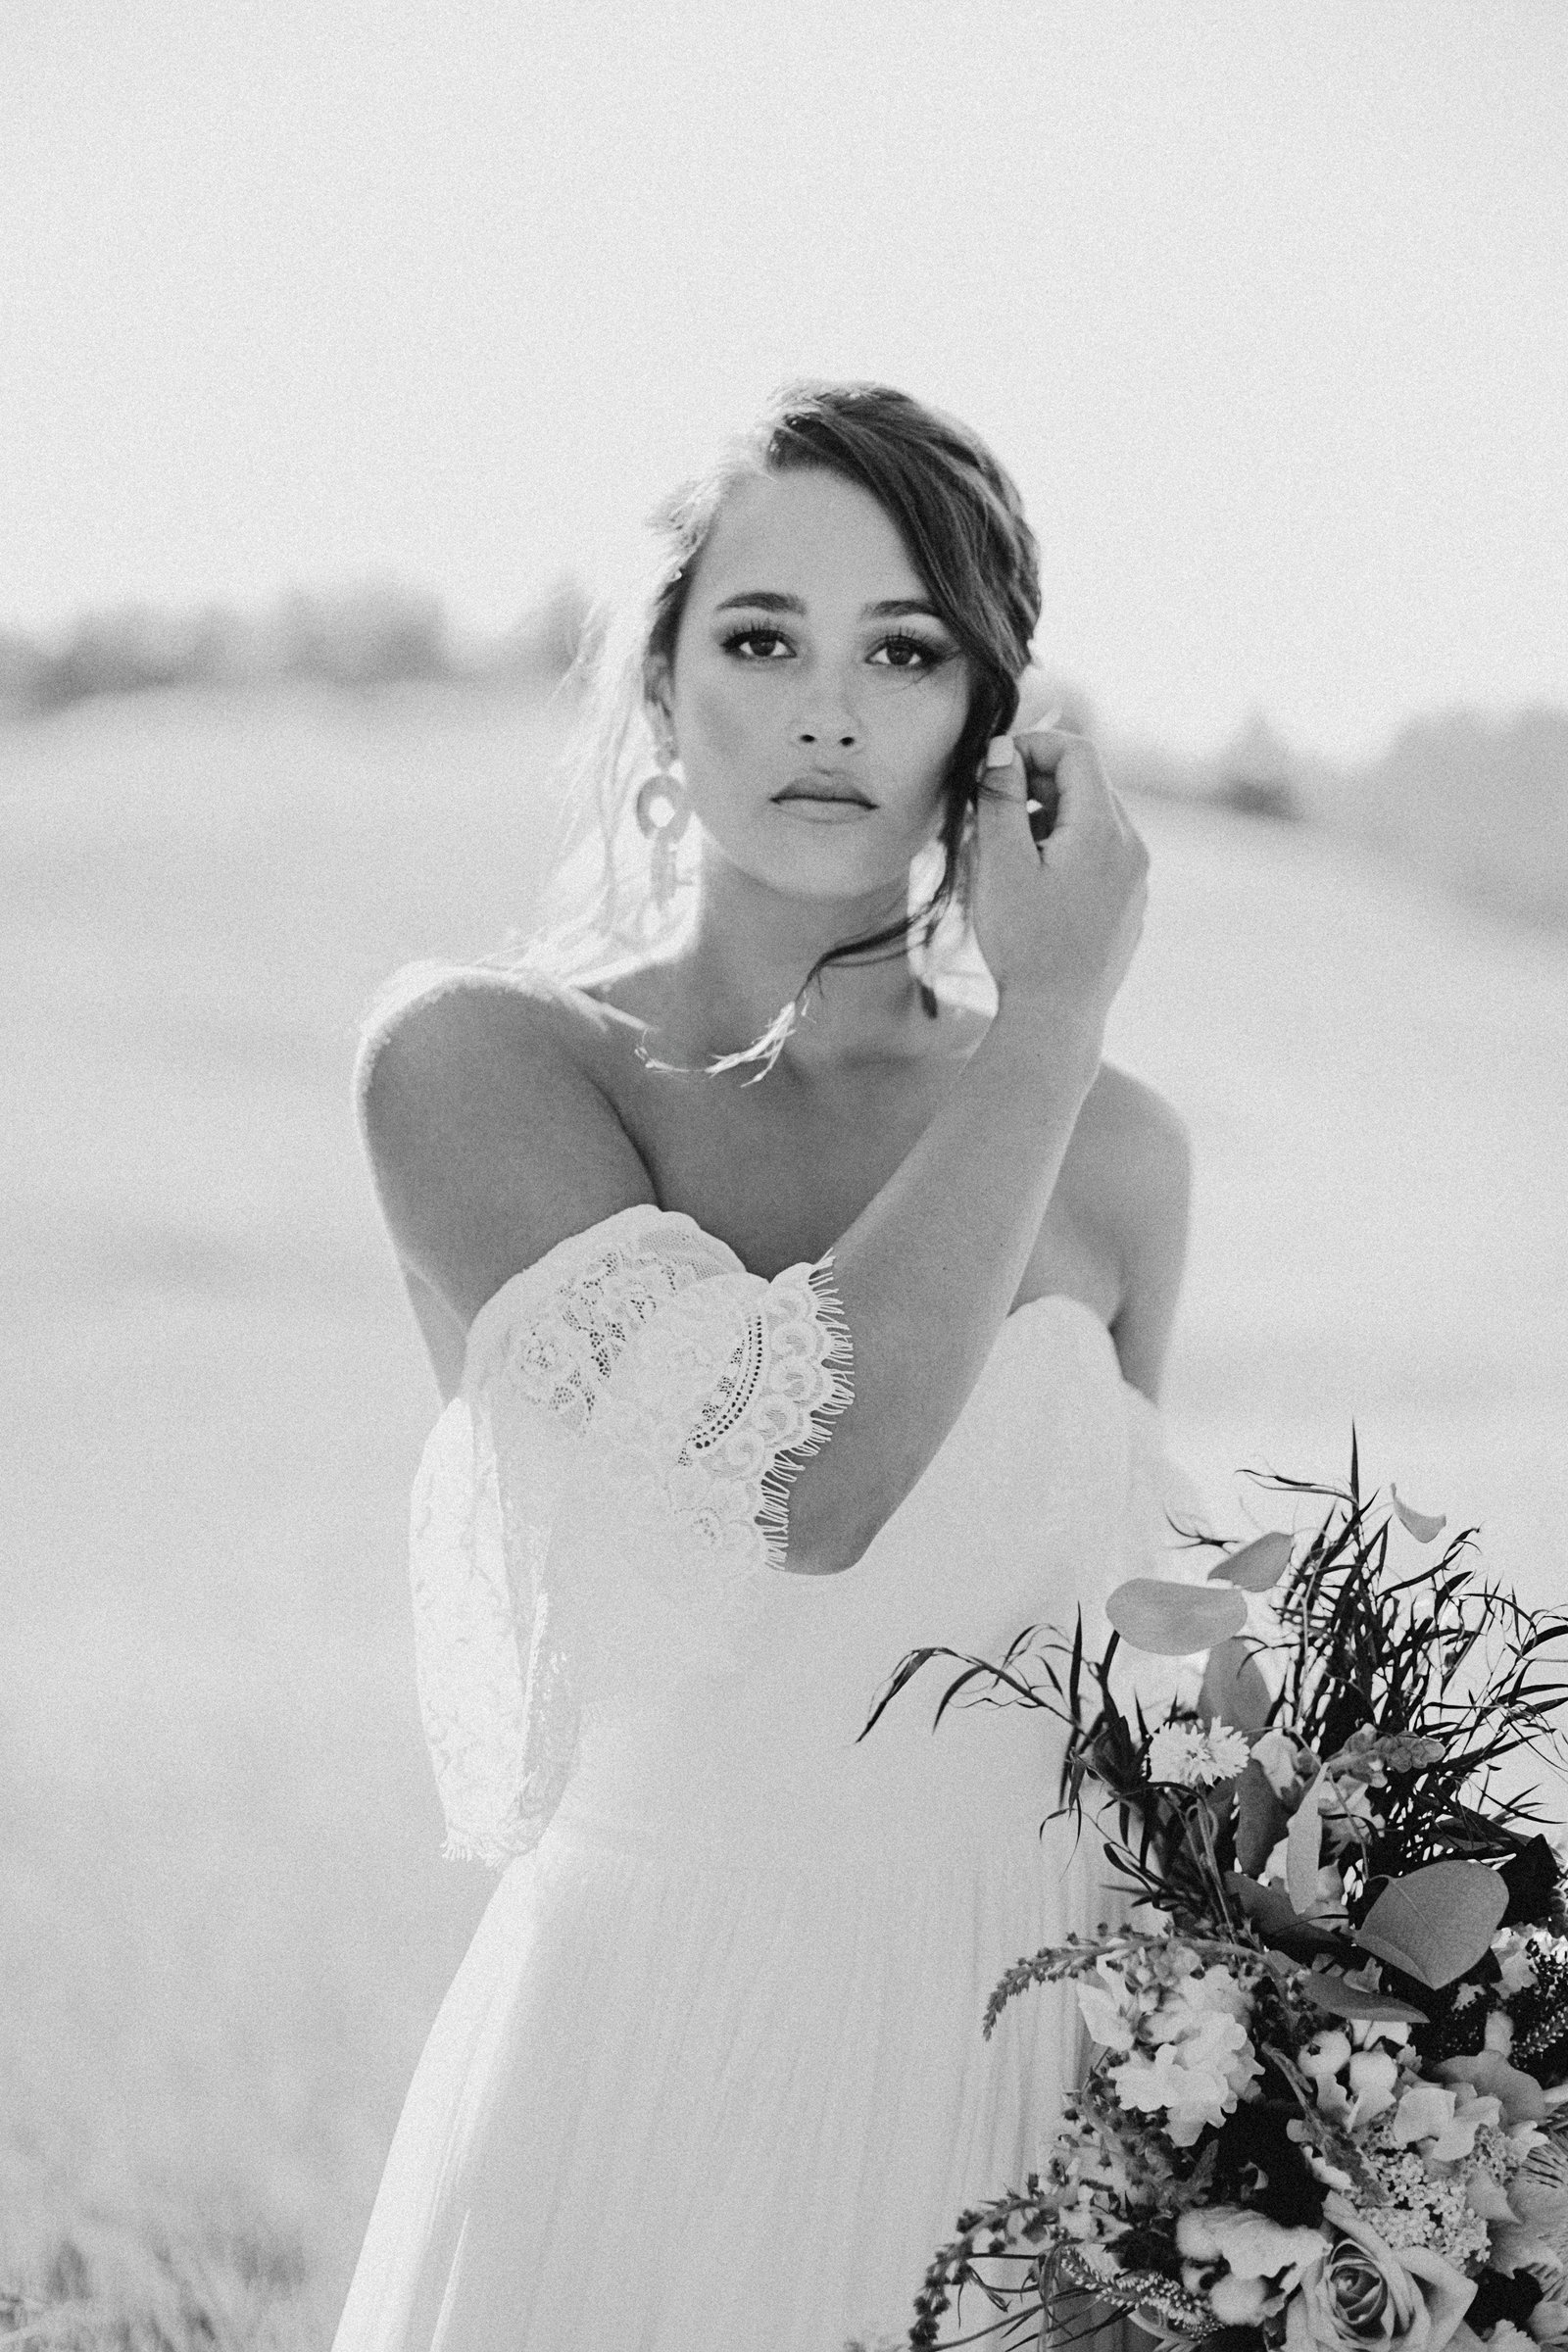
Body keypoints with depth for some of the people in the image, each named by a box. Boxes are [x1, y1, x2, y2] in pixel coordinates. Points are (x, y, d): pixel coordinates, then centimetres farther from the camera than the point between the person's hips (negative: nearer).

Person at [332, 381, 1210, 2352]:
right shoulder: (473, 1057, -8)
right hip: (665, 2051, -3)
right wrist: (1053, 1013, -13)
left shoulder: (1109, 1152, 4)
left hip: (1035, 2061, 4)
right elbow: (807, 1471, -22)